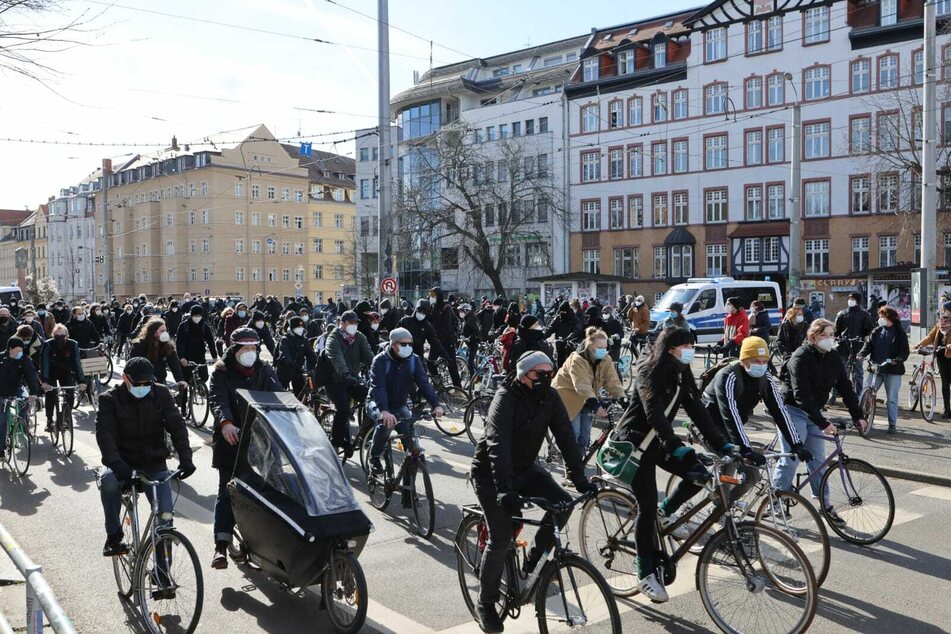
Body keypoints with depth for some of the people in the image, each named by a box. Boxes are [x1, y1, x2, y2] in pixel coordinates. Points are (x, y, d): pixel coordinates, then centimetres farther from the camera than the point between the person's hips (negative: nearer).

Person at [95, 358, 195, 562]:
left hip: (154, 463, 1)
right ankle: (113, 535, -15)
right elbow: (104, 432, -19)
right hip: (123, 462, -1)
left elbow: (177, 426, -8)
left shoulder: (161, 394, -2)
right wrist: (115, 463, -36)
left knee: (165, 518, -12)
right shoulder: (110, 399, -6)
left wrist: (185, 458, -24)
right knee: (108, 480, -36)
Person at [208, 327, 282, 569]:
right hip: (231, 440, -3)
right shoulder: (221, 373, -2)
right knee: (227, 492, -4)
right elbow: (217, 399, -18)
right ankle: (221, 546, -6)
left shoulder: (265, 372, 8)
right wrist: (225, 422, -39)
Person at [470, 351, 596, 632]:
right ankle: (485, 604, 10)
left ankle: (533, 562, 7)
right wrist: (505, 490, -48)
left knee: (563, 504, -15)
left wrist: (580, 479, -21)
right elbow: (497, 444, -38)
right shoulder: (506, 398, -27)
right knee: (501, 539, -11)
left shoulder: (550, 398, -9)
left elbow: (565, 437, -12)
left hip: (525, 468, 6)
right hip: (491, 473, -6)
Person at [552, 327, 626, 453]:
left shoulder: (606, 360, -9)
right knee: (574, 434, -12)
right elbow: (582, 385, -39)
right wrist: (595, 404, -51)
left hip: (586, 401, 5)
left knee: (585, 437, 3)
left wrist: (622, 399, -32)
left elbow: (613, 381, -16)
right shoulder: (577, 360, -27)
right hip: (568, 398, -5)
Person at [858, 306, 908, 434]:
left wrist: (896, 361, -24)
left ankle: (892, 424, 14)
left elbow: (904, 352, -7)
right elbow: (868, 344, 2)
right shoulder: (877, 331, 7)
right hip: (875, 368, 3)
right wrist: (861, 355, -17)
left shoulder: (899, 333, -2)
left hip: (893, 370, -3)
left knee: (892, 399, 4)